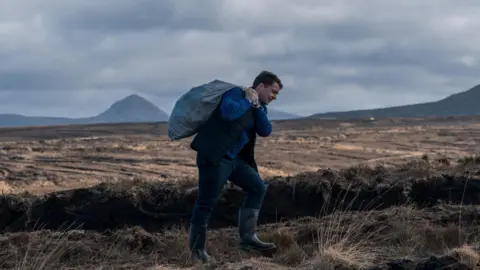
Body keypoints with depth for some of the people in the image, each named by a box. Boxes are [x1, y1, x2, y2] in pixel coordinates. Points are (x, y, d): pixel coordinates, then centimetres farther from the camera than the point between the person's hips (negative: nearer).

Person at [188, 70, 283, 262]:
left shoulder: (259, 107, 17)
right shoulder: (236, 93, -8)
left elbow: (266, 131, 1)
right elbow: (228, 112, -29)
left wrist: (257, 106, -6)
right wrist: (248, 101, -14)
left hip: (235, 158, 9)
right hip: (214, 156, -9)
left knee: (257, 188, 7)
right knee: (207, 203, -7)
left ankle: (247, 238, 10)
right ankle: (197, 250, 2)